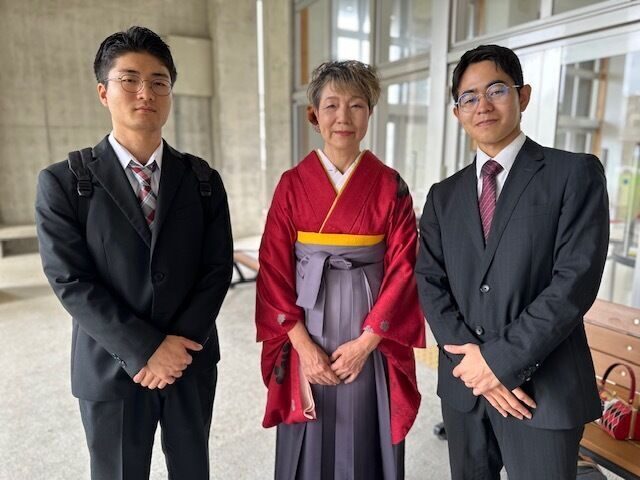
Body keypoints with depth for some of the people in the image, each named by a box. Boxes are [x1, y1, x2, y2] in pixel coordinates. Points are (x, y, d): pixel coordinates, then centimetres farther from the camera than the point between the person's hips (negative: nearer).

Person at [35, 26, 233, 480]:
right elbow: (70, 282, -11)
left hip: (192, 360, 2)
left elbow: (218, 269, -4)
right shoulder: (63, 182, -5)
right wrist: (146, 350, -17)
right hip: (111, 368, -1)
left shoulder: (203, 179, 0)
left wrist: (179, 344, -14)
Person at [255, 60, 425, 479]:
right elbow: (274, 270, -3)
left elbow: (403, 269, -5)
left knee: (365, 445, 14)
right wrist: (303, 345, -10)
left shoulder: (390, 186, -1)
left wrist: (365, 341, -12)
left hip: (371, 343, 0)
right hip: (306, 342, 1)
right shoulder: (292, 184, -1)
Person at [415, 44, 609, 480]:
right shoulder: (444, 195, 8)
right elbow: (429, 283, 0)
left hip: (544, 388, -4)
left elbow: (576, 280, -14)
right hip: (463, 385, 4)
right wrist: (469, 355, -13)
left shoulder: (575, 173, -4)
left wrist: (498, 357, -16)